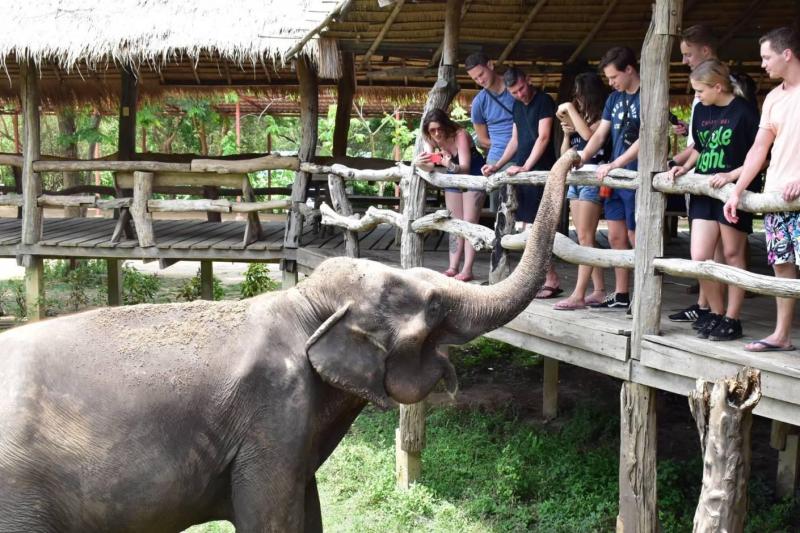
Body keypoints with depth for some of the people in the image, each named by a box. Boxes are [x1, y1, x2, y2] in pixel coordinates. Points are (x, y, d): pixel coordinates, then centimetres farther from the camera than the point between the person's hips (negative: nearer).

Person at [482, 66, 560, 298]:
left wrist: (525, 167, -19)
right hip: (522, 172, 8)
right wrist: (497, 165, 13)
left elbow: (543, 137, -15)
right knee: (529, 226, 6)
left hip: (540, 172, -8)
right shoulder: (517, 106, 16)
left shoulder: (544, 101, -7)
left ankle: (552, 280, -7)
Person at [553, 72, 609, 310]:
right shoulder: (579, 118, 17)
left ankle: (578, 294, -15)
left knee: (585, 237, -11)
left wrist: (571, 109, -14)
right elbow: (564, 153, 20)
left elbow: (588, 134, -24)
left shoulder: (601, 117, -4)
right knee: (585, 238, 6)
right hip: (574, 178, 8)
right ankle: (599, 290, 10)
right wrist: (567, 132, 1)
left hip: (592, 179, -8)